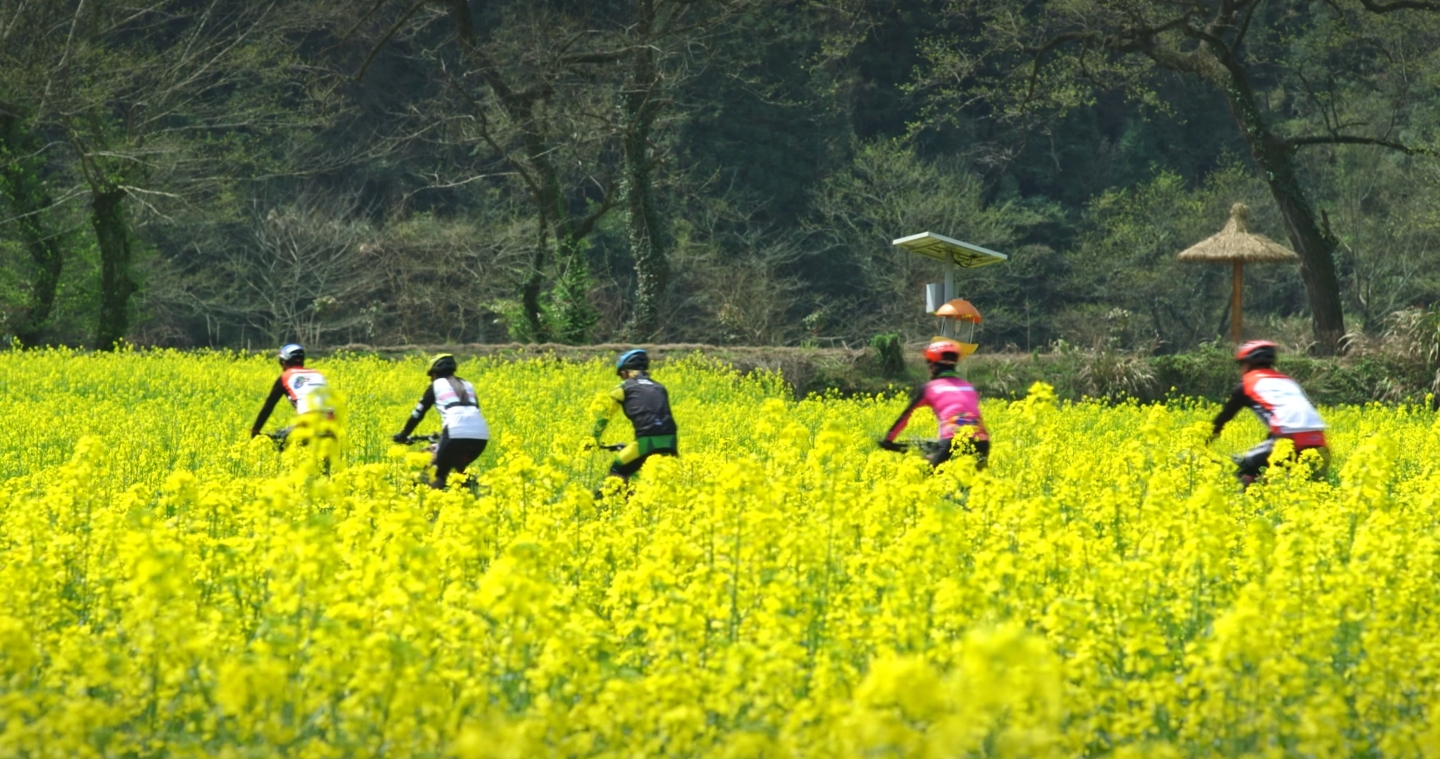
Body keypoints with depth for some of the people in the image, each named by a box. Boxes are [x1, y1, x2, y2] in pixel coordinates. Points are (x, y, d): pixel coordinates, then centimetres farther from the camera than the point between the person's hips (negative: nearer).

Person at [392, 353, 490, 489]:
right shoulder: (467, 385, 30)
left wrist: (403, 435, 32)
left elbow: (418, 413, 20)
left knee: (440, 473, 14)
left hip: (456, 433, -5)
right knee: (459, 470, 30)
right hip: (481, 435, 5)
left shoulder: (436, 385, 18)